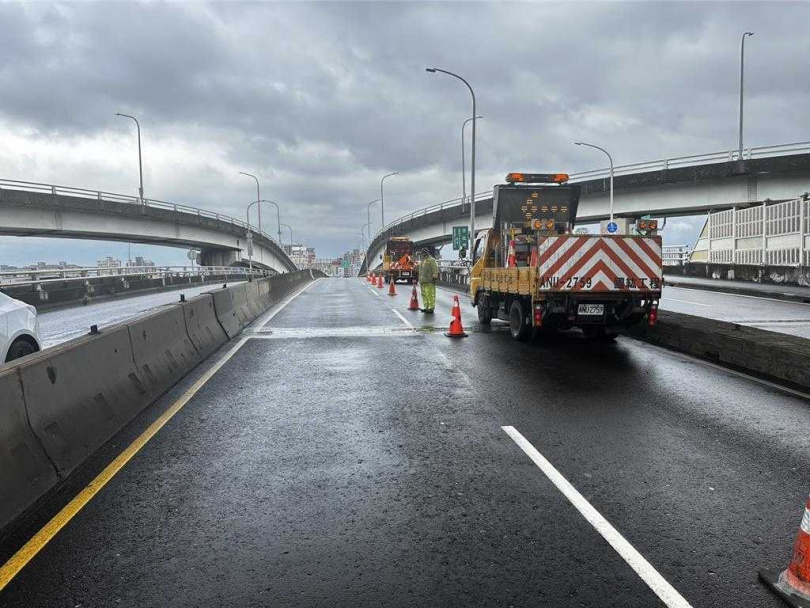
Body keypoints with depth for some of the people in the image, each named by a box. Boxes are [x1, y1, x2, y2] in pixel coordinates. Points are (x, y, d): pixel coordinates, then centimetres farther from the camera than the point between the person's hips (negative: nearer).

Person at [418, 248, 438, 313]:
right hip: (423, 281, 9)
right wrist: (420, 280, 25)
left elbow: (435, 269, -11)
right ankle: (426, 307, 16)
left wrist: (434, 277, -17)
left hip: (429, 281, -9)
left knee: (430, 294, -11)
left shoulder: (431, 260, -3)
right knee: (424, 294, 10)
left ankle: (431, 308, -11)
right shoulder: (422, 261, 24)